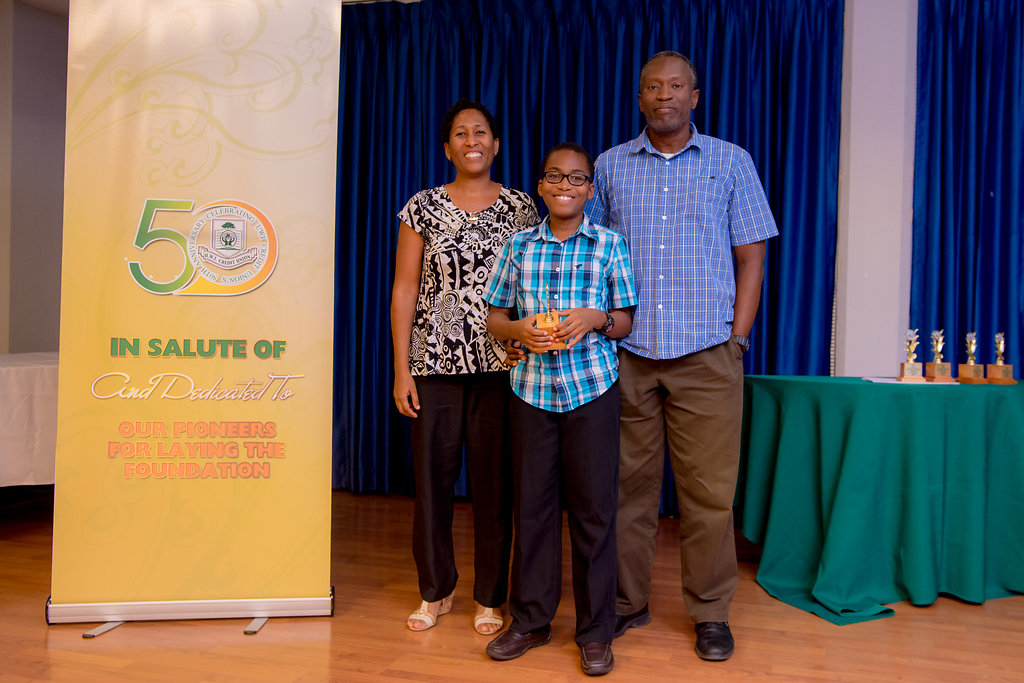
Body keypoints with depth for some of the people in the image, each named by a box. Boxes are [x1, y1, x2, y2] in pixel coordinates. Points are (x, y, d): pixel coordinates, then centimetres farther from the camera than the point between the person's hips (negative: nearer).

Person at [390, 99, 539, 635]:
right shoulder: (423, 208, 4)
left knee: (494, 479, 4)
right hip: (435, 362, 0)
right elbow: (404, 289, 2)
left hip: (500, 363, 0)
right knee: (432, 474, 6)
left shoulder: (520, 207, 6)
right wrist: (401, 367, -3)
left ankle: (489, 597, 22)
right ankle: (436, 590, 27)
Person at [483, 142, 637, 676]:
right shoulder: (519, 246, 7)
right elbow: (495, 316, 10)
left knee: (593, 507, 4)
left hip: (591, 388, -2)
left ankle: (595, 631, 19)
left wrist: (595, 318, -16)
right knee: (532, 503, 9)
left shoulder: (609, 245, 2)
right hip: (531, 388, 2)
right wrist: (519, 330, -11)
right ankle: (530, 620, 26)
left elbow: (626, 321, 4)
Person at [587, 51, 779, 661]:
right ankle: (627, 602, 22)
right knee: (628, 483, 6)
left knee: (709, 490, 2)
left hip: (707, 355, -1)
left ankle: (711, 612, 19)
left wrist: (736, 339, -2)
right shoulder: (611, 165, 12)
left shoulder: (732, 163, 9)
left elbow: (750, 257, 7)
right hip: (625, 354, 1)